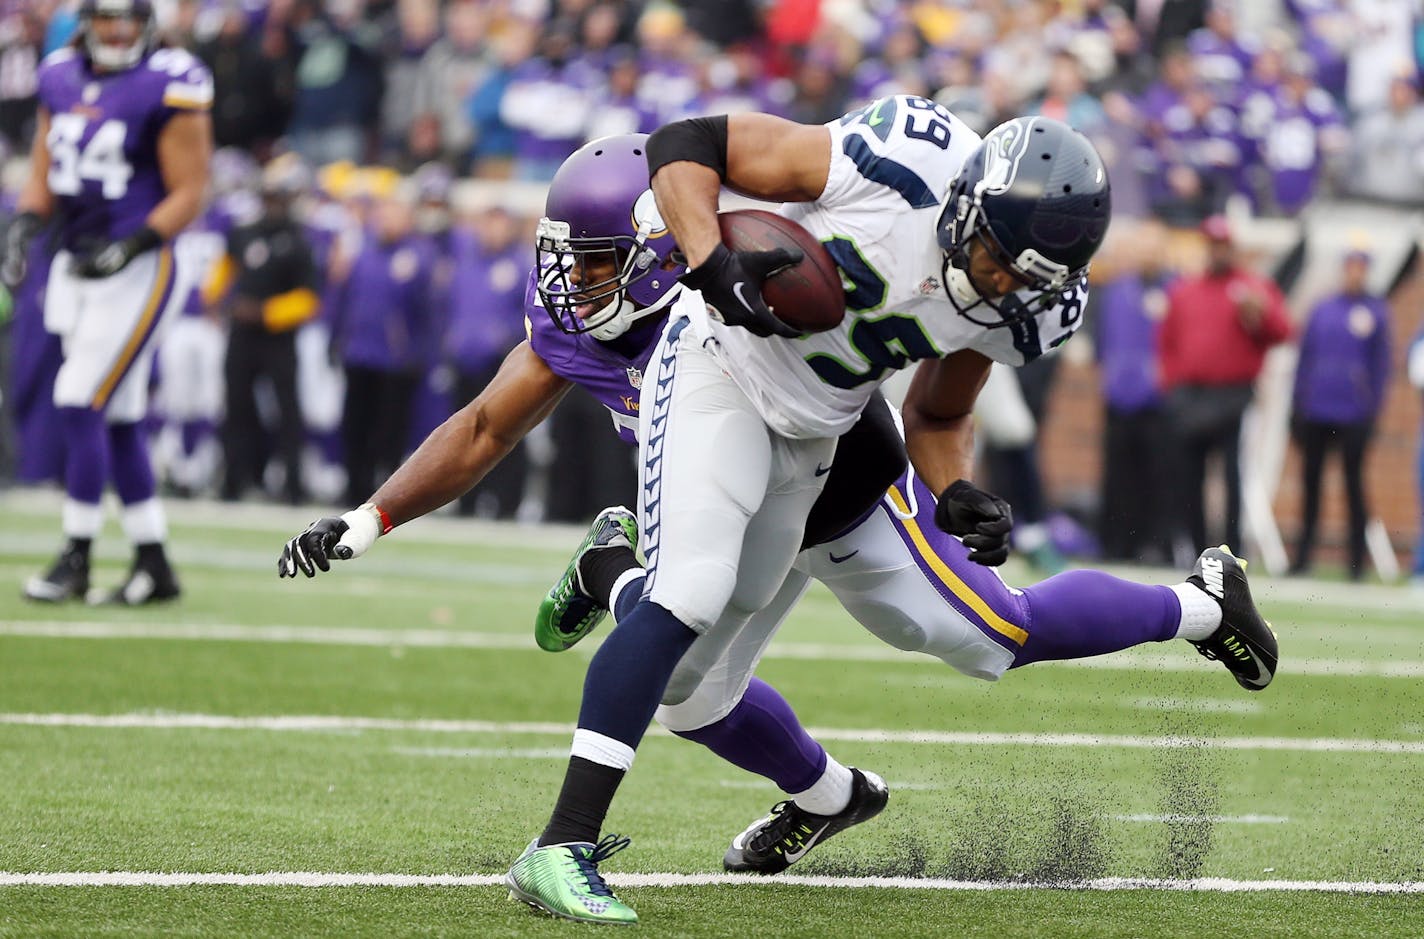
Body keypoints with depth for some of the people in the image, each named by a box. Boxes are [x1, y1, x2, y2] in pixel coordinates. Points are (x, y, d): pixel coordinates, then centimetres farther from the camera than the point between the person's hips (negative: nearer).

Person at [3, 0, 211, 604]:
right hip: (77, 270, 7)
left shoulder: (167, 89, -11)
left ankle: (77, 558, -2)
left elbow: (188, 195, -11)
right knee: (118, 423, 10)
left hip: (138, 271, -7)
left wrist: (130, 247, -21)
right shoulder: (61, 80, 9)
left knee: (80, 406, -11)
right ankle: (154, 566, 17)